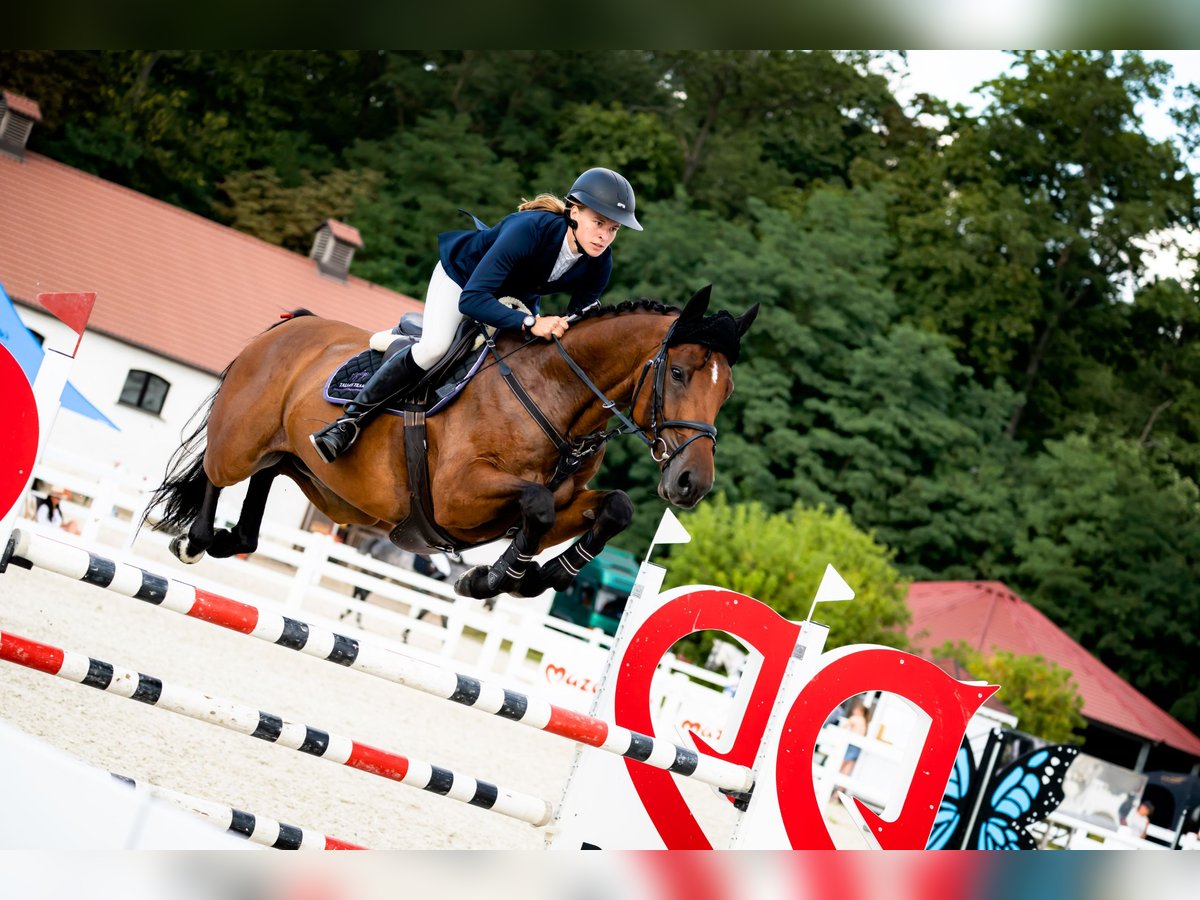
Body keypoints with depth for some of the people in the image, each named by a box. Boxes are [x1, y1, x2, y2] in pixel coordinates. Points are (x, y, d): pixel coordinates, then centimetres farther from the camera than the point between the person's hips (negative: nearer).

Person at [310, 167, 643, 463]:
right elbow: (471, 299, -48)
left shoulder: (599, 264, -25)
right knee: (433, 348, -26)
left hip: (518, 295, 6)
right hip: (463, 273, -6)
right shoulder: (531, 229, -42)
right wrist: (530, 323, -58)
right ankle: (352, 419, -14)